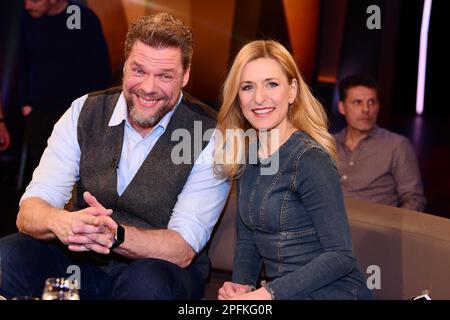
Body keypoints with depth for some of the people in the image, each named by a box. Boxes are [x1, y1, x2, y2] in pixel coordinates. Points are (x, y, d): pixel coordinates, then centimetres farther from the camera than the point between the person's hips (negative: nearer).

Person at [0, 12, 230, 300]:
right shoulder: (84, 112, -2)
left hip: (160, 269, -2)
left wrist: (115, 235, -36)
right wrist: (60, 221, -33)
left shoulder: (211, 138, -12)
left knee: (147, 281, -36)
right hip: (82, 263, 3)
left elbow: (182, 250, -16)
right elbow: (29, 212, -8)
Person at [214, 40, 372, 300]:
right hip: (280, 290, 6)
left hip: (331, 290, -6)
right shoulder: (246, 157, 6)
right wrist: (242, 284, -7)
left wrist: (268, 293, -24)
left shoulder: (309, 159, -16)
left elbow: (341, 255, -18)